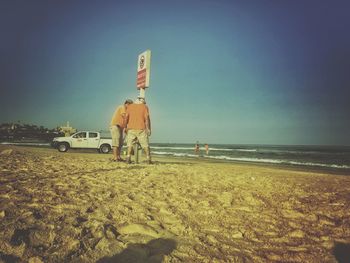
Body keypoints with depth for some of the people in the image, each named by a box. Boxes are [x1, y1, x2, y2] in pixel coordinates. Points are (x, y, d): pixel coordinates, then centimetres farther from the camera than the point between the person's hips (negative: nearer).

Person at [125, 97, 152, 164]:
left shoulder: (130, 107, 9)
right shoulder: (145, 107, 2)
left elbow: (126, 118, 4)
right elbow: (147, 118, -8)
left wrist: (125, 127, 12)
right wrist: (149, 129, -8)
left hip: (131, 129, 2)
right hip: (141, 129, -2)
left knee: (130, 144, 9)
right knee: (145, 145, 4)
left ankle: (128, 158, -4)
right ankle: (149, 159, -2)